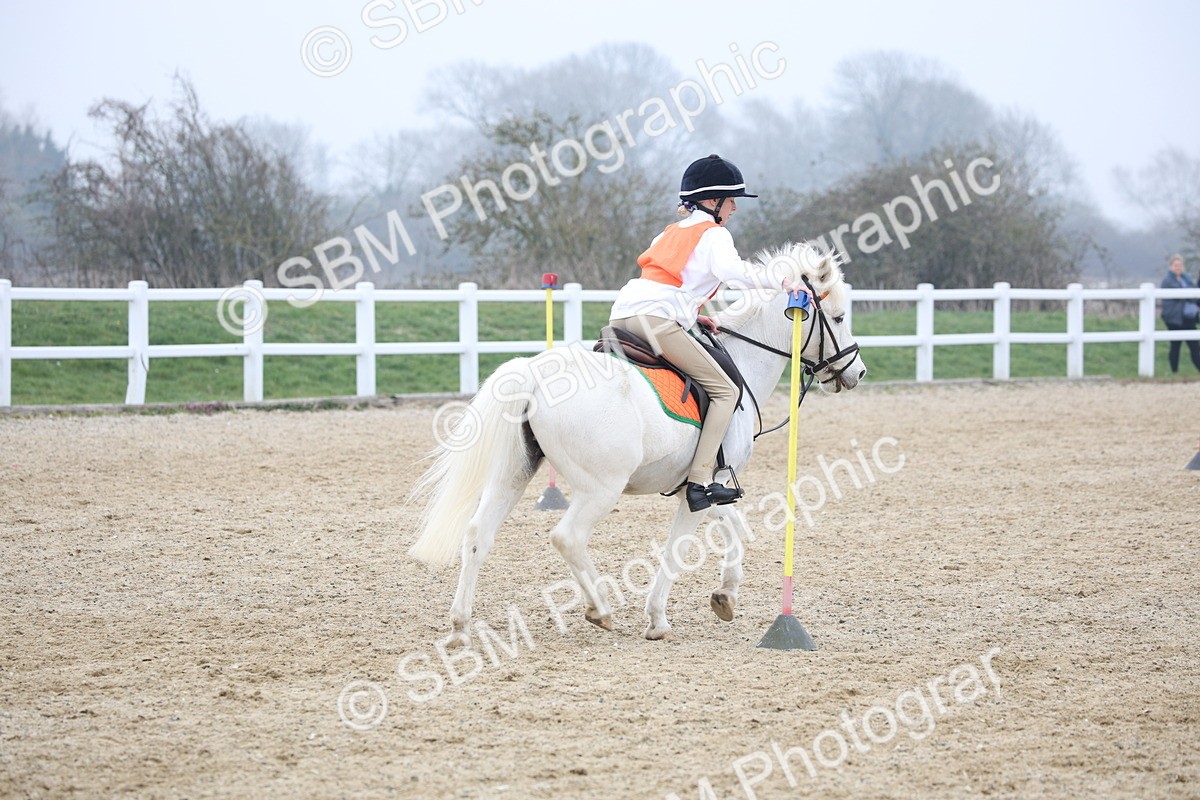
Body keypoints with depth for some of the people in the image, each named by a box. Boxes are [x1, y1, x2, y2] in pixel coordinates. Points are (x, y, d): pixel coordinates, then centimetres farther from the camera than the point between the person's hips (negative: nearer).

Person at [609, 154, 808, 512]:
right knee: (725, 391, -3)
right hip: (655, 319, -9)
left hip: (621, 314, 9)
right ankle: (700, 482, -12)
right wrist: (781, 277, -17)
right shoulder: (714, 235, 3)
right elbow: (733, 272, -17)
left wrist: (690, 314, 27)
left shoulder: (673, 231, 28)